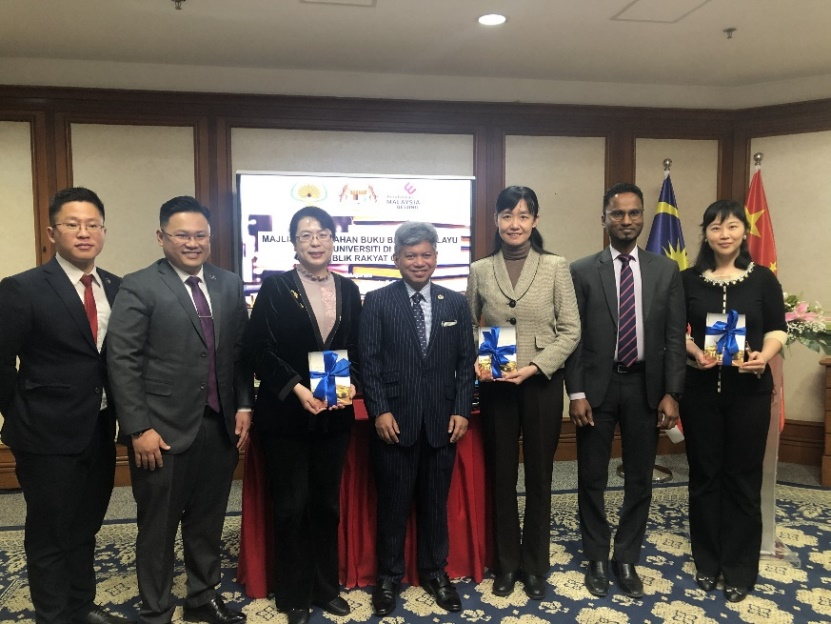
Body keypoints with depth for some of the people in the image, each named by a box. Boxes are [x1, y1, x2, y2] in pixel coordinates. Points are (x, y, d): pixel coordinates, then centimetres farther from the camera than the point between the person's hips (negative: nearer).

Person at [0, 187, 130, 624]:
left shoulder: (117, 288, 3)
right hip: (49, 435, -5)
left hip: (100, 431, 5)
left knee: (85, 530, 21)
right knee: (50, 537, 10)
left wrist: (115, 409, 2)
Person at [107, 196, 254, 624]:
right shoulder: (139, 287, -7)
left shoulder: (230, 285, 7)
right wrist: (139, 428, -14)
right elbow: (122, 361, -10)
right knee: (158, 527, 11)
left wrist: (244, 406, 3)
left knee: (208, 520, 17)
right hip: (163, 430, -4)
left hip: (221, 425, 4)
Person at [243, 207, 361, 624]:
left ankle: (326, 587, 29)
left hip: (334, 413, 3)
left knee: (327, 503, 13)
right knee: (291, 505, 6)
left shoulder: (348, 290, 8)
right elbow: (259, 348, -9)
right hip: (285, 413, -3)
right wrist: (296, 388, -18)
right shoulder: (276, 287, -4)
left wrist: (351, 382, -10)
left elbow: (357, 349, 9)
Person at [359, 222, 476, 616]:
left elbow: (466, 362, 6)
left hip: (442, 421, 2)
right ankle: (388, 576, 28)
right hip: (394, 420, -2)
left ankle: (435, 572, 33)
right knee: (393, 504, 10)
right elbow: (369, 361, -5)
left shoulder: (455, 303, 6)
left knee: (435, 503, 14)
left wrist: (461, 410, -2)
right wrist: (379, 411, -12)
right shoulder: (377, 302, -1)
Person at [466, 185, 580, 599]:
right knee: (501, 475, 11)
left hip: (542, 383, -1)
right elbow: (469, 327, 8)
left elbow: (571, 330, -4)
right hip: (494, 385, 1)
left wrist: (535, 367, -15)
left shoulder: (555, 267, -2)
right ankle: (506, 564, 29)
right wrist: (474, 363, -10)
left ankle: (534, 566, 28)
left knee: (539, 476, 10)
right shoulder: (480, 270, 3)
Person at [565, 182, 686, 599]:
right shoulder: (582, 271, -2)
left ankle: (627, 559, 29)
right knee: (592, 479, 9)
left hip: (645, 386, 2)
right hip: (597, 386, -1)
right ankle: (597, 559, 27)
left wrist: (671, 393, -4)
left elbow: (675, 337, 2)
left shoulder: (666, 270, 4)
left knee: (639, 480, 11)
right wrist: (576, 393, -10)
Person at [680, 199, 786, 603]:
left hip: (750, 390, 0)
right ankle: (707, 562, 25)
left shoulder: (762, 278, 1)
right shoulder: (688, 280, 2)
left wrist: (765, 356, -15)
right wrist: (694, 351, -13)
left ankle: (740, 569, 22)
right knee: (704, 475, 9)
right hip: (700, 388, 1)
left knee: (743, 477, 7)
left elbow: (777, 328, 4)